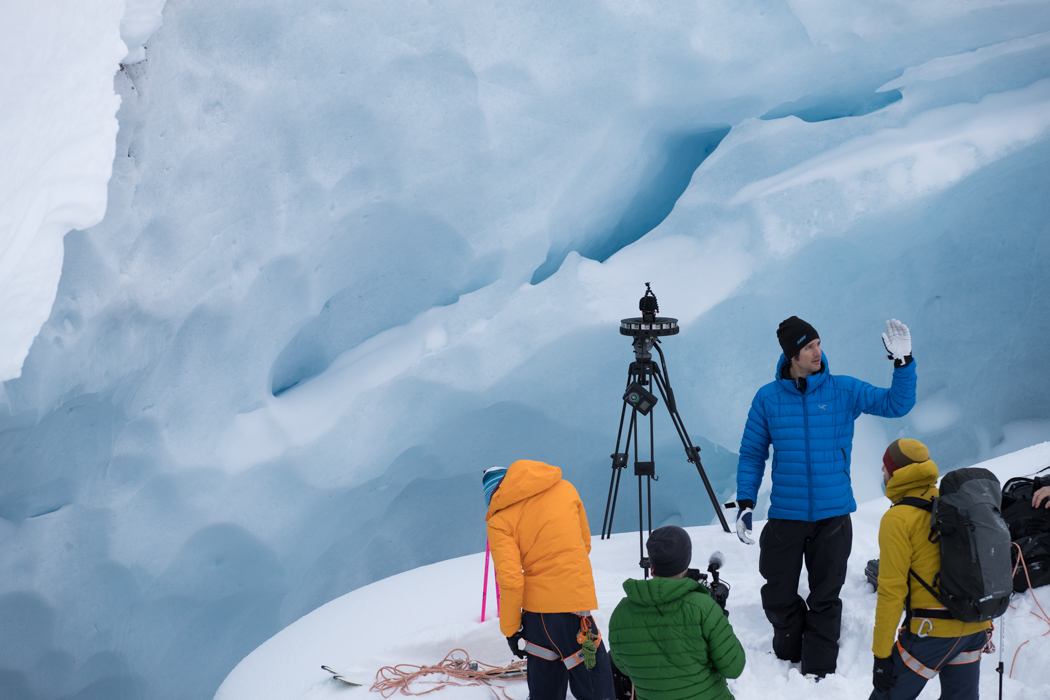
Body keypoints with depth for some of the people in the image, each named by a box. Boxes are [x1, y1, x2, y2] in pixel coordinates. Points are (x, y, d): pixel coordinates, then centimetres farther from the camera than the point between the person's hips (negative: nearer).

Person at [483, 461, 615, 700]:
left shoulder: (499, 521, -3)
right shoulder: (564, 488, 5)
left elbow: (510, 580, -11)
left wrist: (510, 629, 0)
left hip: (536, 611, 0)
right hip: (577, 603, 0)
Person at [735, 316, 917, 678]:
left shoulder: (845, 390, -1)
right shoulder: (767, 398, 0)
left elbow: (896, 404, -3)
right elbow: (752, 454, 6)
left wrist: (903, 362, -16)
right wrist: (745, 503, -2)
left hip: (833, 515, 0)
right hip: (785, 516, 0)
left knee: (825, 598, 7)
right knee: (778, 597, 7)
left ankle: (819, 670, 20)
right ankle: (788, 657, 32)